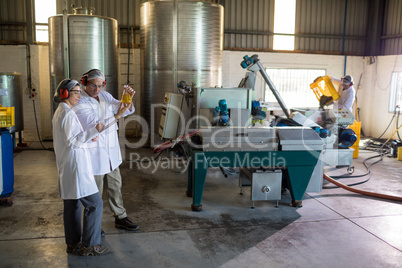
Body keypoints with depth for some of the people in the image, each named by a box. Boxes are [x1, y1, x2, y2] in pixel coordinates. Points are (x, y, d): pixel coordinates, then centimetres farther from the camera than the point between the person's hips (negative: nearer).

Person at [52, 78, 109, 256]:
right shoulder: (68, 113, -15)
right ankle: (90, 245, 2)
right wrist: (94, 131, -26)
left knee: (72, 204, 15)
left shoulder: (59, 112, 16)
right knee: (94, 203, -5)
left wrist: (88, 138, 12)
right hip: (75, 166, -11)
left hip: (66, 166, 11)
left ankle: (73, 243, 25)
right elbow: (72, 142, -21)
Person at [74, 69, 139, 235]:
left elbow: (125, 110, 3)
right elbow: (95, 125, -25)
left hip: (111, 151, 7)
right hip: (94, 154, -7)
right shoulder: (80, 104, -16)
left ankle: (120, 218, 31)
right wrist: (116, 116, -34)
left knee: (115, 186, 17)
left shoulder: (105, 96, 6)